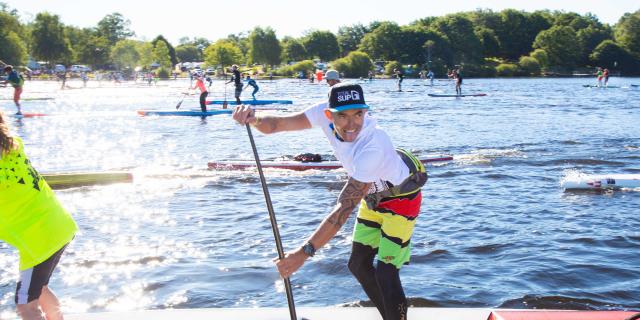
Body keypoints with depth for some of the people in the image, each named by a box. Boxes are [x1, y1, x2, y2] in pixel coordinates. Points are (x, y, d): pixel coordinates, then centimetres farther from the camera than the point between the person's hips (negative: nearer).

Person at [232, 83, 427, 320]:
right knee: (358, 265, 12)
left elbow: (345, 207, -42)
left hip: (401, 198, -7)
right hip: (373, 196, 7)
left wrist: (305, 252, -46)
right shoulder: (325, 114, -23)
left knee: (385, 273, -13)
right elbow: (277, 124, -21)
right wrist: (253, 119, -46)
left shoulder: (372, 146, -41)